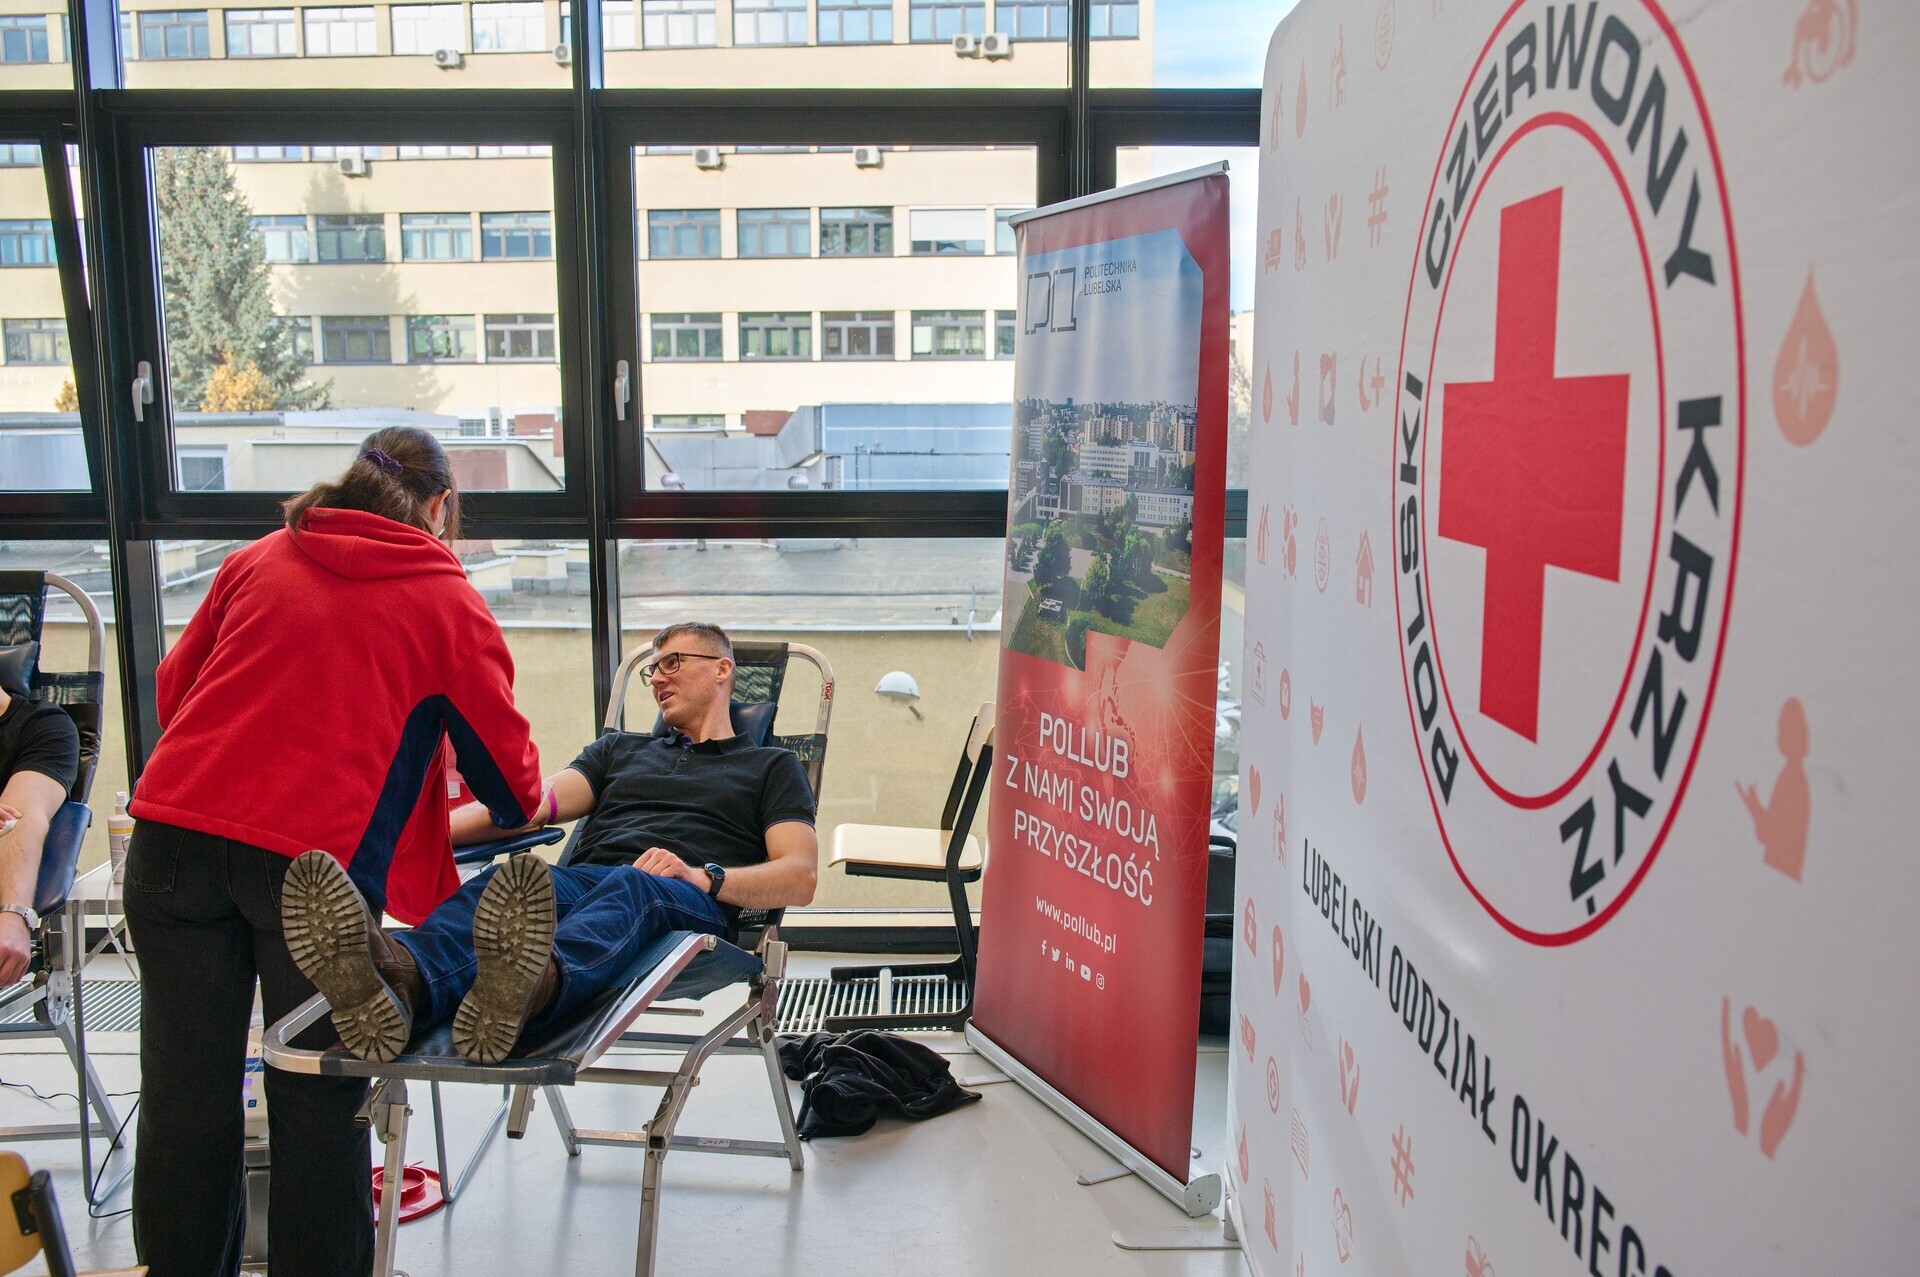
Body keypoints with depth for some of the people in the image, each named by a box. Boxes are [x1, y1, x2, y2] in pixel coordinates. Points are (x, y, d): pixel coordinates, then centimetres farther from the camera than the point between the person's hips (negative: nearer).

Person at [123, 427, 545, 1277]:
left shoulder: (255, 562, 15)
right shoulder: (448, 601, 5)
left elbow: (174, 686, 22)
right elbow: (501, 750, 9)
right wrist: (521, 807, 30)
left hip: (174, 835, 4)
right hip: (317, 857, -4)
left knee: (186, 1093, 13)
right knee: (318, 1100, 9)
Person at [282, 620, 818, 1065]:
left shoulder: (770, 766, 24)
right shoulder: (621, 749, 35)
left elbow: (800, 878, 7)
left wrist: (703, 877, -12)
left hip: (687, 904, -3)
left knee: (631, 888, -39)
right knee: (500, 885, -32)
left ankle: (533, 982, -72)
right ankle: (401, 978, -65)